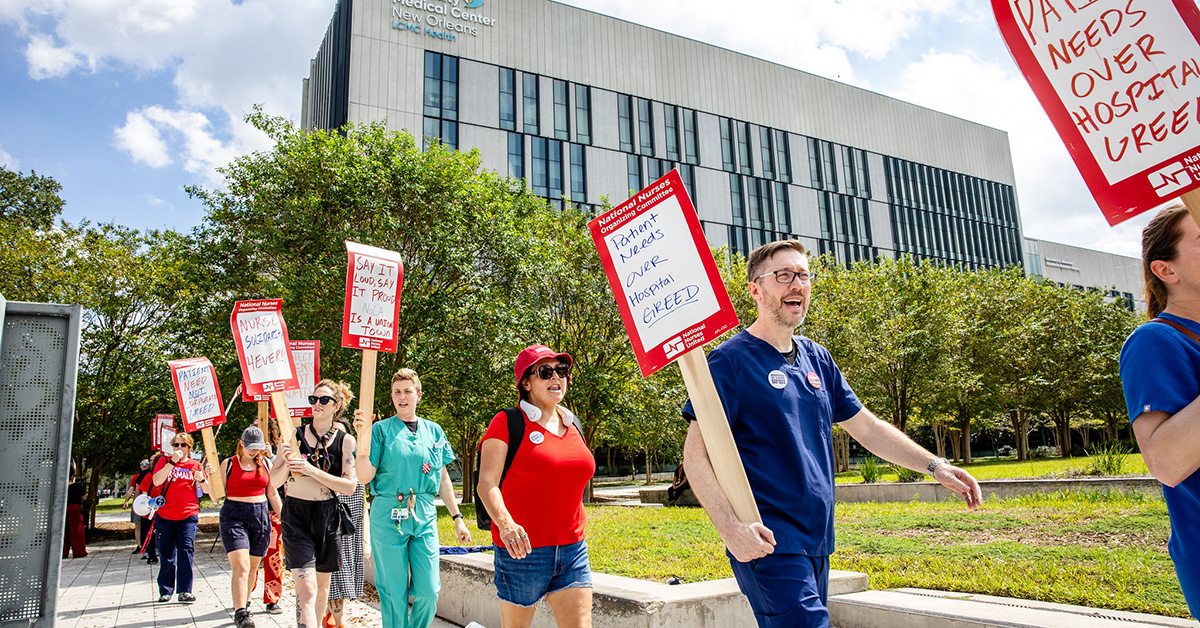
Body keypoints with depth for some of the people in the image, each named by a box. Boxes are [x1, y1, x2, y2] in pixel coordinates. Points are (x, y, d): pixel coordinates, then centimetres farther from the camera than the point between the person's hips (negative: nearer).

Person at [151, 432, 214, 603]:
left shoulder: (195, 465, 8)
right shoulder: (164, 461, 7)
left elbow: (208, 490, 4)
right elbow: (156, 481, -12)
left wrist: (202, 479, -17)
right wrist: (172, 462, -19)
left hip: (188, 515, 0)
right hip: (165, 515, 1)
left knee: (186, 549, -11)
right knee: (167, 554, 7)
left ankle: (184, 591, -9)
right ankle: (165, 591, 21)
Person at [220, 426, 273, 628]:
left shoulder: (264, 464, 11)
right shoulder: (228, 464, 3)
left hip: (260, 516, 4)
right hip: (234, 516, -3)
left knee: (253, 567, 10)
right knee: (240, 566, -16)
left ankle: (244, 603, 28)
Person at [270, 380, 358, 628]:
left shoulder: (345, 440, 0)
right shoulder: (294, 435, 0)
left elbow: (349, 486, -8)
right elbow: (274, 481, 3)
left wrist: (312, 470, -17)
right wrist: (287, 463, -17)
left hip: (327, 516, 2)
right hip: (296, 516, -2)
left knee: (322, 584, 16)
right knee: (306, 589, -13)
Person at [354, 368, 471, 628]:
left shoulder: (433, 431, 11)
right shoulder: (380, 429, 2)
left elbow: (443, 478, 15)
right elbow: (365, 477, -6)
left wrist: (457, 518, 12)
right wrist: (363, 440, -19)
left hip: (425, 515, 3)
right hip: (388, 515, -2)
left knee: (428, 591, 0)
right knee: (394, 593, 4)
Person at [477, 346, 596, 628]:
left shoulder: (573, 425, 12)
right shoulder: (508, 422, -6)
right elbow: (487, 484, -15)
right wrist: (505, 523, -31)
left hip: (573, 551, 5)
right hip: (522, 550, -5)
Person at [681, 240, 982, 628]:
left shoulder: (817, 359, 12)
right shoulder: (732, 360, -10)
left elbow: (865, 426, 19)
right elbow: (696, 454, -14)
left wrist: (935, 465, 10)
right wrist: (731, 527, -25)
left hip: (817, 543, 7)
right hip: (767, 544, -7)